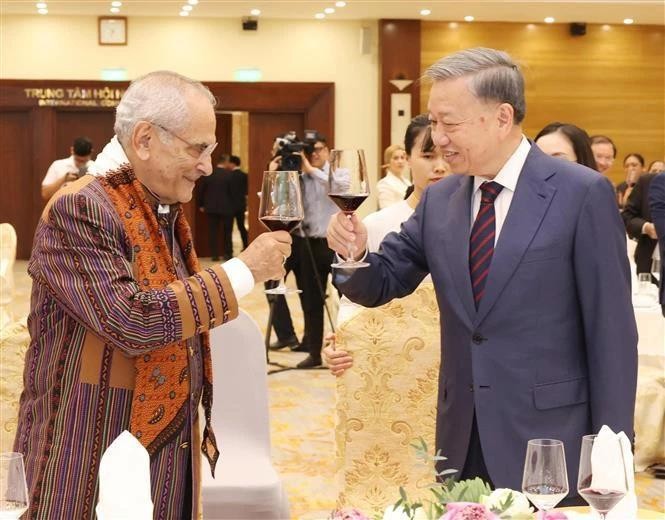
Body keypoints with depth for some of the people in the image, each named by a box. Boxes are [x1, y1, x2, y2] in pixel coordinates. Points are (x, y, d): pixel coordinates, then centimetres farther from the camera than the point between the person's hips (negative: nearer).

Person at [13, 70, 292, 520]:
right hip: (96, 452, -8)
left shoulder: (169, 214, 11)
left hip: (170, 445, 8)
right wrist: (244, 270, -18)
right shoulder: (79, 210, -16)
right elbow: (132, 321, -26)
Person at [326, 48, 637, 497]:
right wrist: (355, 251, -11)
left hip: (548, 440, -5)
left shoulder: (582, 193, -10)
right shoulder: (439, 200, 6)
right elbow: (380, 285, 12)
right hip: (463, 440, 5)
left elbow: (612, 330, -9)